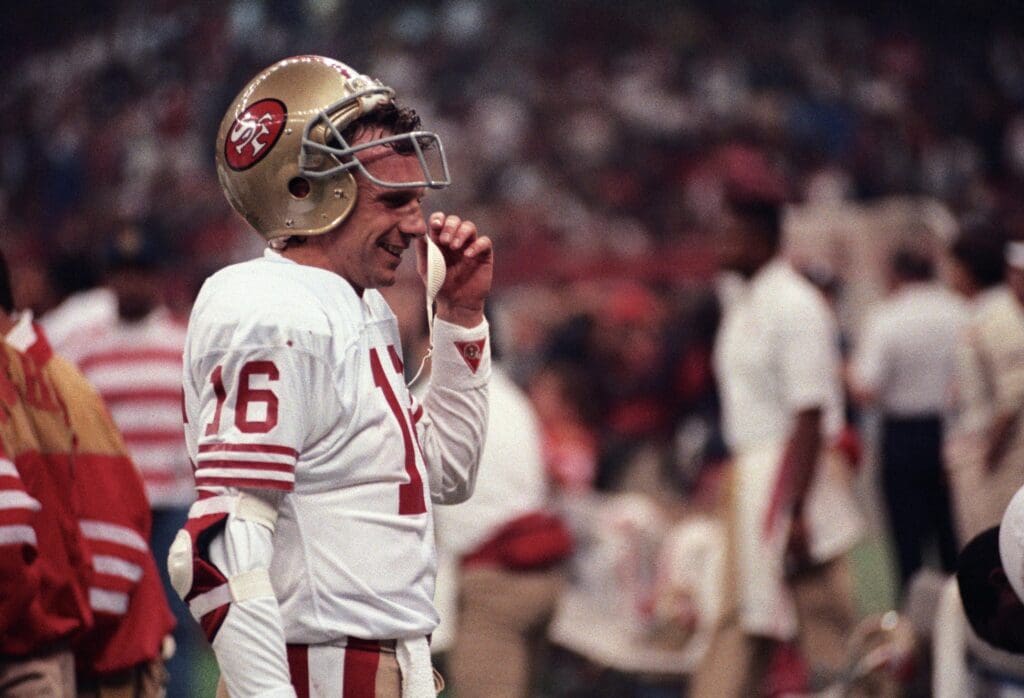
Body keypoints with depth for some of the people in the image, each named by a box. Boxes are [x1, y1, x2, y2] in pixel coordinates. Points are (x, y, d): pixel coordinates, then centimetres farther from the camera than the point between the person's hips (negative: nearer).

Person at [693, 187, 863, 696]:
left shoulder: (794, 306, -15)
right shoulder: (742, 305, 13)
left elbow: (809, 419, -20)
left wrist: (796, 512, -23)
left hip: (795, 475, -10)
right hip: (749, 474, 10)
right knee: (740, 625, 10)